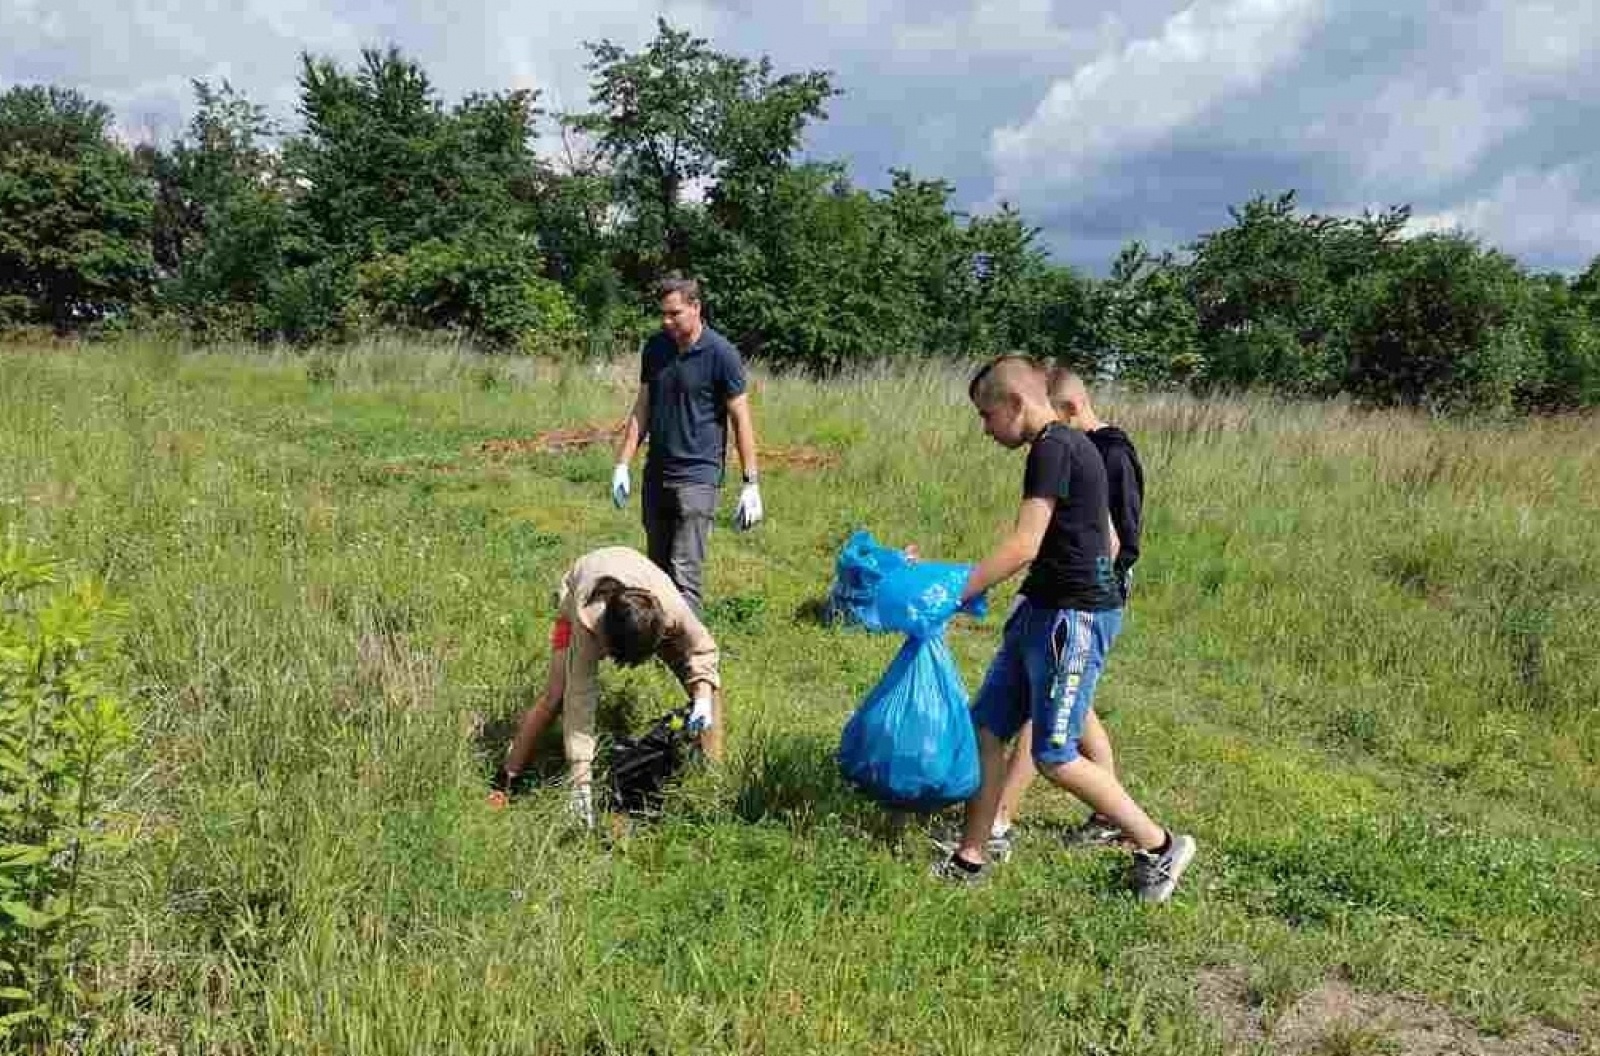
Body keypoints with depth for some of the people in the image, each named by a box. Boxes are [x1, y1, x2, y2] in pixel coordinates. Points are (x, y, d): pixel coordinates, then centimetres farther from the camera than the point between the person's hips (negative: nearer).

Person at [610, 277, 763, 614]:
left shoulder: (720, 354, -9)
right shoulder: (654, 348, 7)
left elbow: (741, 420, -7)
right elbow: (642, 409, 13)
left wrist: (750, 484, -10)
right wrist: (622, 464, 7)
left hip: (697, 475, -6)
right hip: (656, 473, 6)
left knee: (685, 572, -11)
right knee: (658, 569, 12)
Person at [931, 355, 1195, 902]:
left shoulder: (1053, 448, -16)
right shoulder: (1070, 446, 15)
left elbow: (1023, 547, -23)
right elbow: (1108, 540, 20)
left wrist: (951, 596, -20)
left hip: (1074, 616, -10)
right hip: (1045, 610, 10)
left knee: (1054, 756, -3)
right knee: (985, 728, 9)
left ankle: (1160, 847, 13)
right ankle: (970, 858, 18)